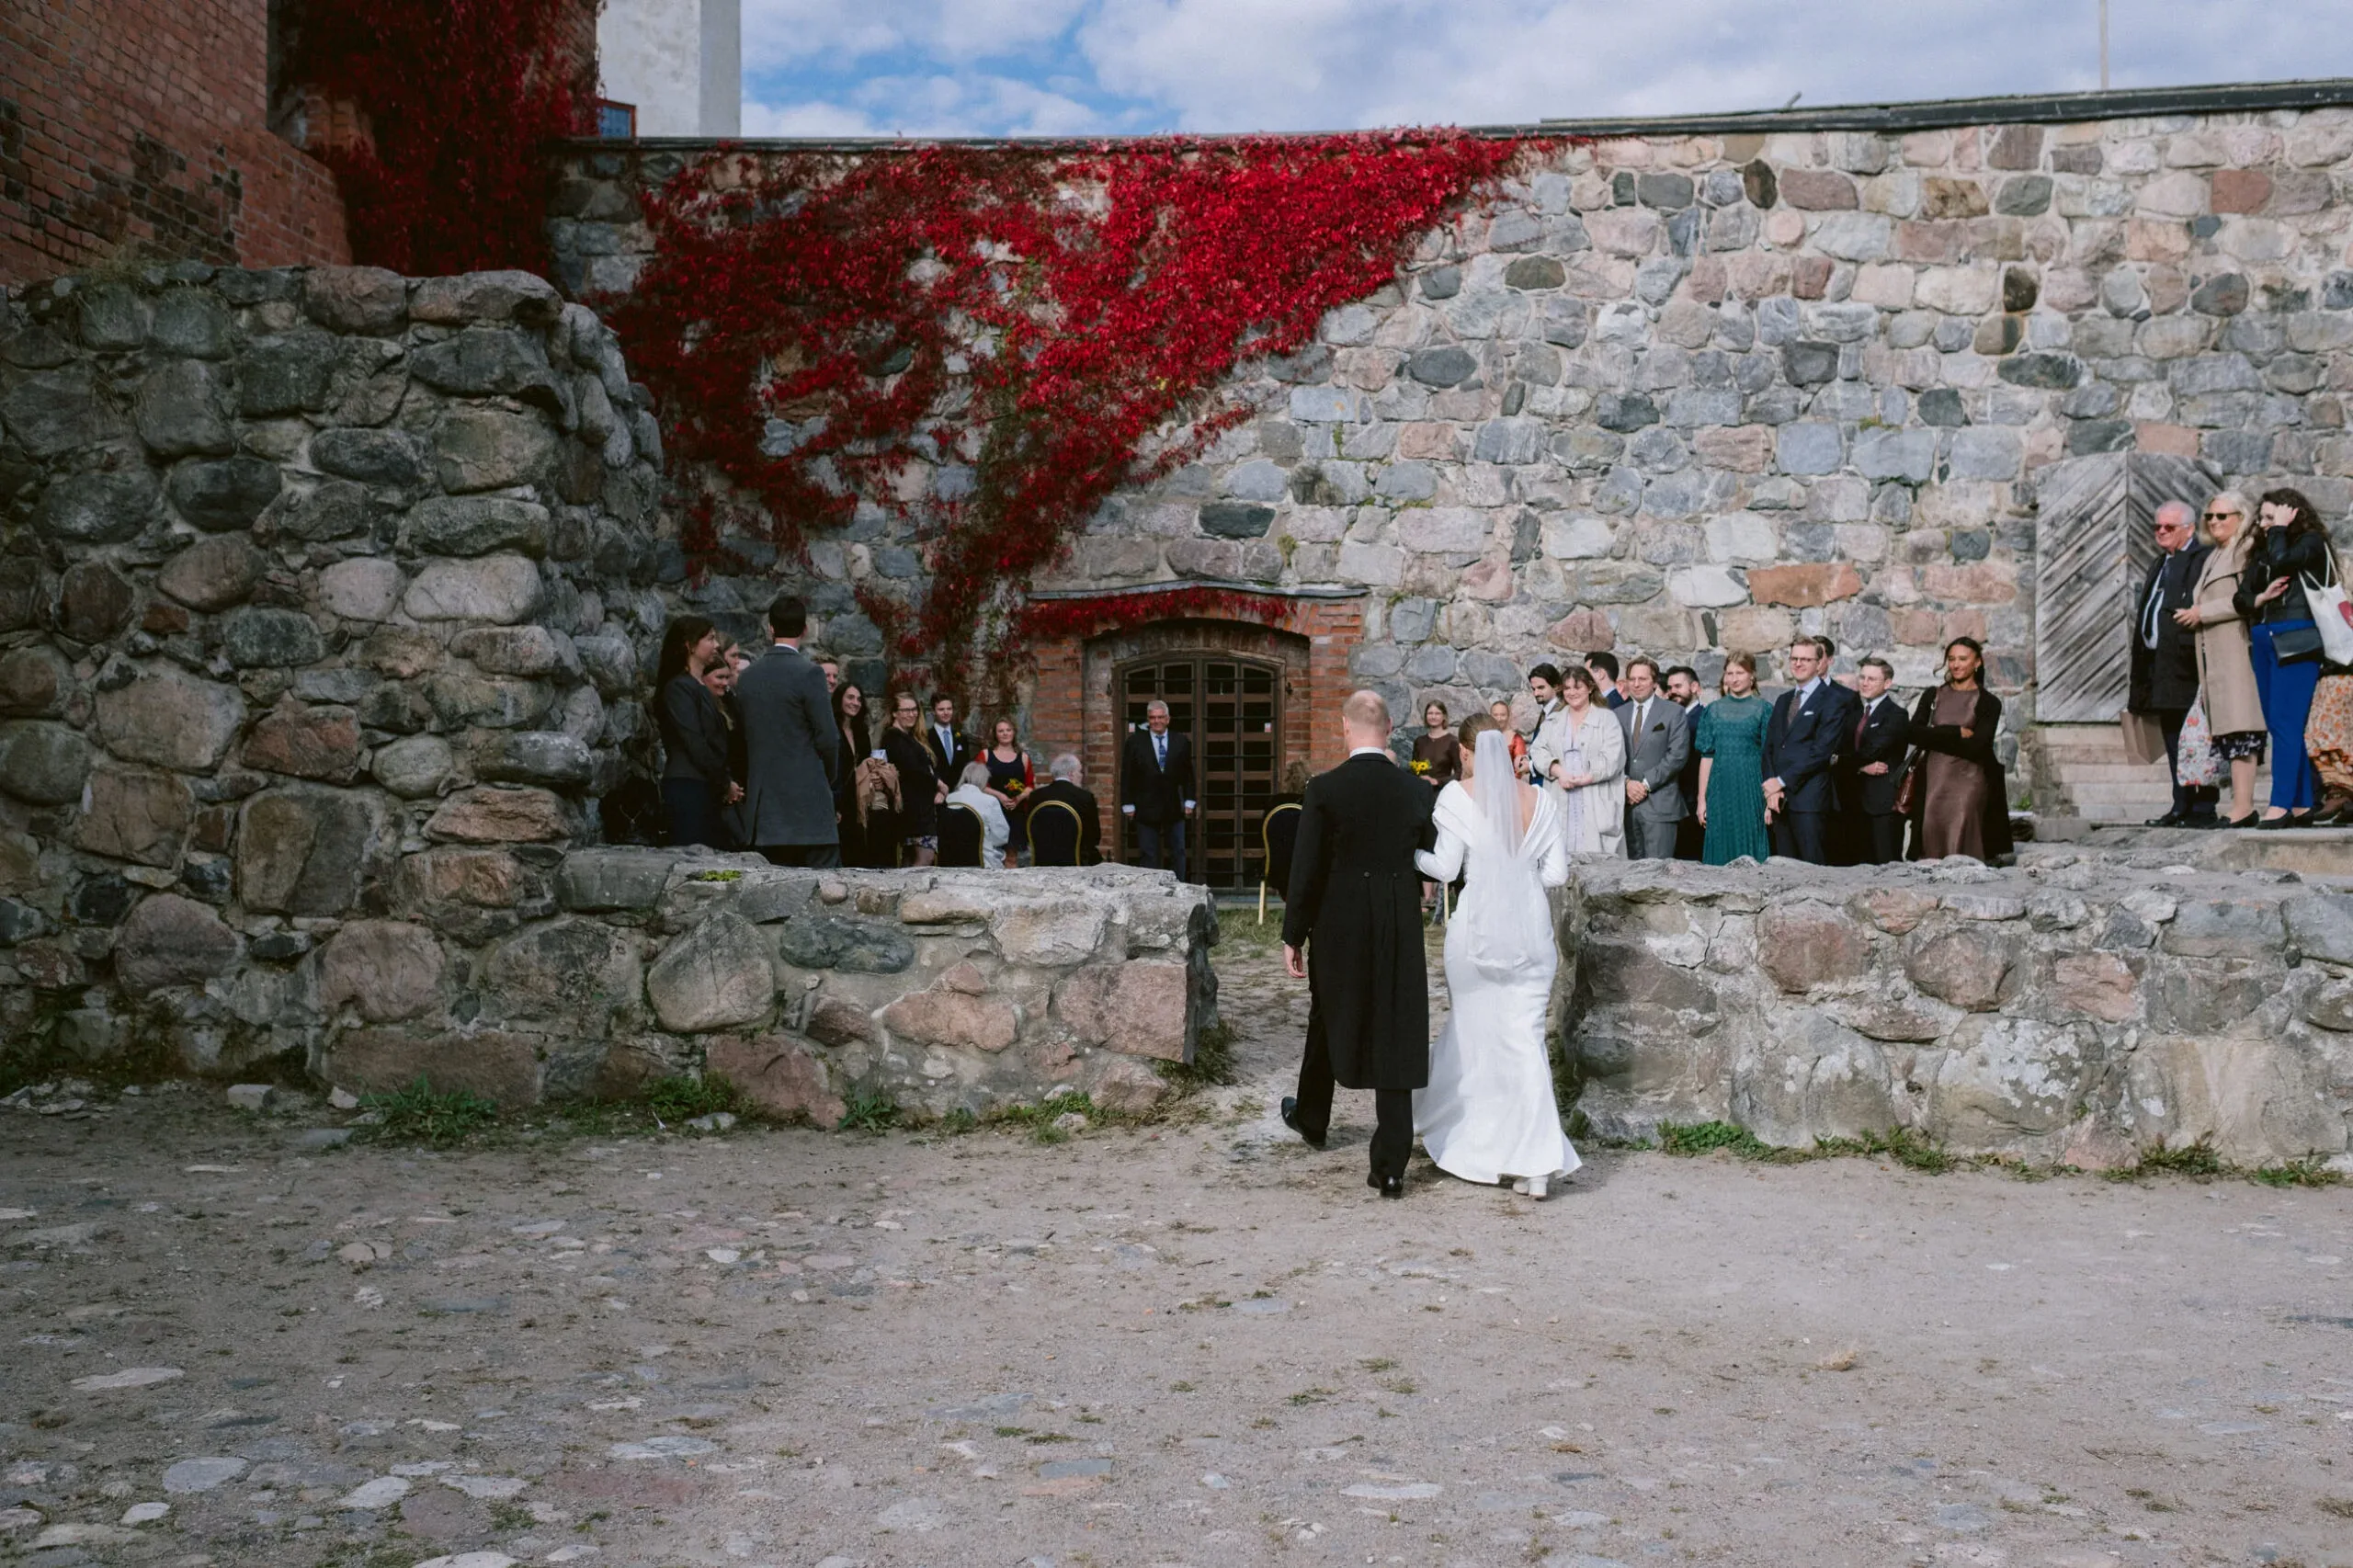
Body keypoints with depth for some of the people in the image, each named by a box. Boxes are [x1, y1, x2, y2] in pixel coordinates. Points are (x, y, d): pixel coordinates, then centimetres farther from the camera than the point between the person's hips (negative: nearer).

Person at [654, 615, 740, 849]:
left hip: (707, 788, 9)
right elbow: (694, 743, -14)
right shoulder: (679, 687, -7)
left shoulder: (702, 689, 21)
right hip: (688, 786, -9)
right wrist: (725, 783, -8)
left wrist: (727, 782, 4)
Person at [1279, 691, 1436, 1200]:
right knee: (1397, 1037, 3)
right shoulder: (1415, 790, -3)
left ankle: (1310, 1118, 44)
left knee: (1328, 1020, 22)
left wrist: (1293, 937, -1)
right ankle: (1390, 1165, 0)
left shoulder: (1324, 791, -12)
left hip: (1339, 928, -1)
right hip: (1400, 930, 1)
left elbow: (1306, 870, -9)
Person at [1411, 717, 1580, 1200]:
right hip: (1530, 925, 2)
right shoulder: (1540, 799, 3)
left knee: (1471, 1028, 15)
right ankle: (1537, 1162, -6)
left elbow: (1445, 867, -7)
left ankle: (1456, 1134, 32)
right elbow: (1557, 871, 3)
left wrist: (1412, 853, 10)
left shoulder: (1457, 796, -6)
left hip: (1478, 921, -2)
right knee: (1525, 1036, 2)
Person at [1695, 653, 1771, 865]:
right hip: (1720, 790, 2)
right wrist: (1702, 799, 3)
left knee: (1750, 850, -2)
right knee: (1721, 851, 3)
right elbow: (1707, 756, 8)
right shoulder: (1714, 710, 10)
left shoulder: (1764, 710, 3)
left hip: (1751, 789, -2)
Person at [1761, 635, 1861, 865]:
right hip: (1780, 798, 6)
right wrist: (1771, 789, 0)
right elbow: (1770, 748, 15)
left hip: (1810, 798, -6)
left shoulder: (1834, 700, -2)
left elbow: (1822, 750, -11)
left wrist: (1782, 781, -11)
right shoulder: (1783, 700, 21)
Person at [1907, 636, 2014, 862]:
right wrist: (1957, 732, -7)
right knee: (1931, 846, -2)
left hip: (1968, 782, -3)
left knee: (1962, 848, -10)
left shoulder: (1989, 703, 3)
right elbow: (1914, 733, -1)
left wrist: (1935, 738, -5)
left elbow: (1976, 747, -9)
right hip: (1933, 782, 3)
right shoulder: (1932, 696, 13)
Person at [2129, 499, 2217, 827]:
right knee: (2173, 738, 10)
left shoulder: (2203, 559, -6)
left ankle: (2202, 809, -4)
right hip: (2159, 662, 9)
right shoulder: (2159, 564, 23)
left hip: (2186, 664, -9)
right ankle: (2181, 806, 14)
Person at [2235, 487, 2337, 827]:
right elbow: (2240, 599, 13)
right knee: (2279, 726, 6)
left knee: (2285, 723, -13)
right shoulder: (2260, 552, 19)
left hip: (2295, 643, -8)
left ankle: (2281, 805, -17)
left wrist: (2280, 529, -4)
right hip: (2264, 643, 8)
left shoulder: (2311, 543, 0)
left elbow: (2281, 561, -19)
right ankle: (2303, 805, 9)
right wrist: (2261, 598, -7)